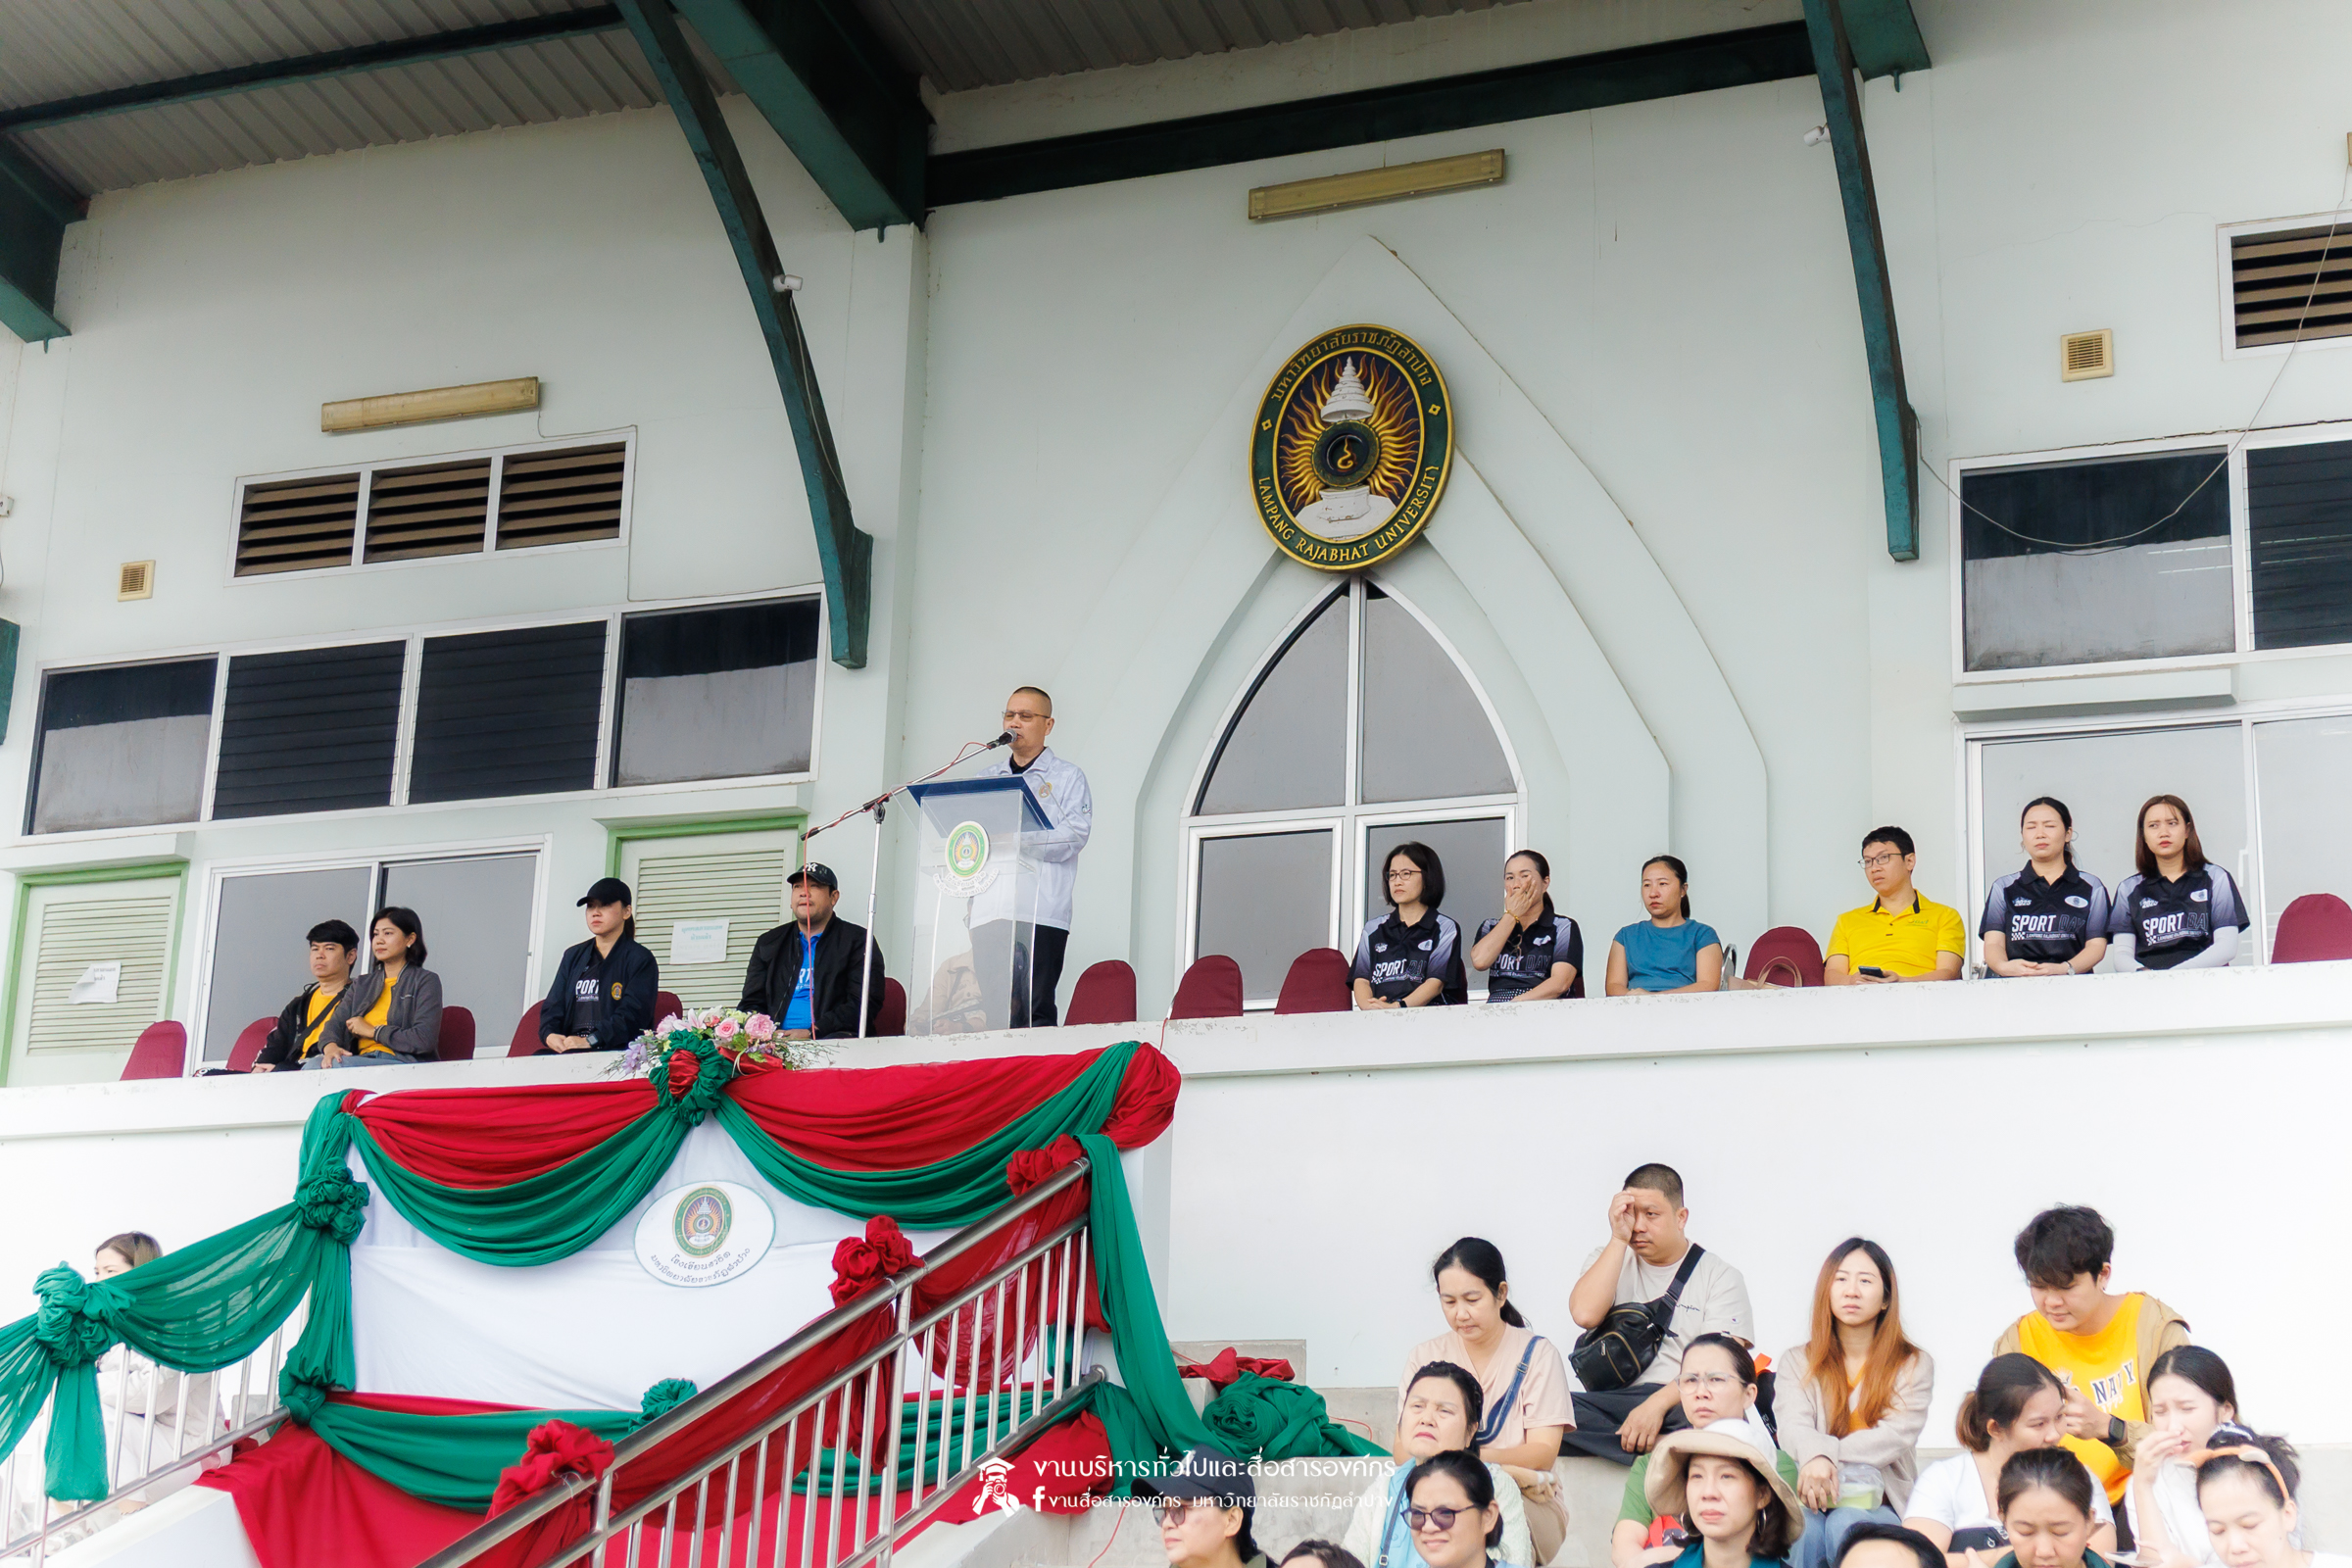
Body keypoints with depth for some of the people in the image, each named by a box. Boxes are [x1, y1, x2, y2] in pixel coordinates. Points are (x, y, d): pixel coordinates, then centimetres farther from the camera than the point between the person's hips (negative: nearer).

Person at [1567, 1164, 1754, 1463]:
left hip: (1681, 1402, -3)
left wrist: (1658, 1402, -24)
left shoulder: (1720, 1276, 8)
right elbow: (1585, 1314, -4)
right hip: (1613, 1400, 3)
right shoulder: (1609, 1258, 18)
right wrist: (1619, 1239, -4)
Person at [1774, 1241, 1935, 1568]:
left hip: (1880, 1505, -1)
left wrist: (1830, 1455, -21)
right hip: (1814, 1502, 1)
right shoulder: (1798, 1363, 14)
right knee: (1805, 1528, -35)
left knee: (1844, 1524, -35)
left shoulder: (1914, 1365, 10)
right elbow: (1792, 1425, -6)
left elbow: (1896, 1436, -7)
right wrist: (1815, 1456, -31)